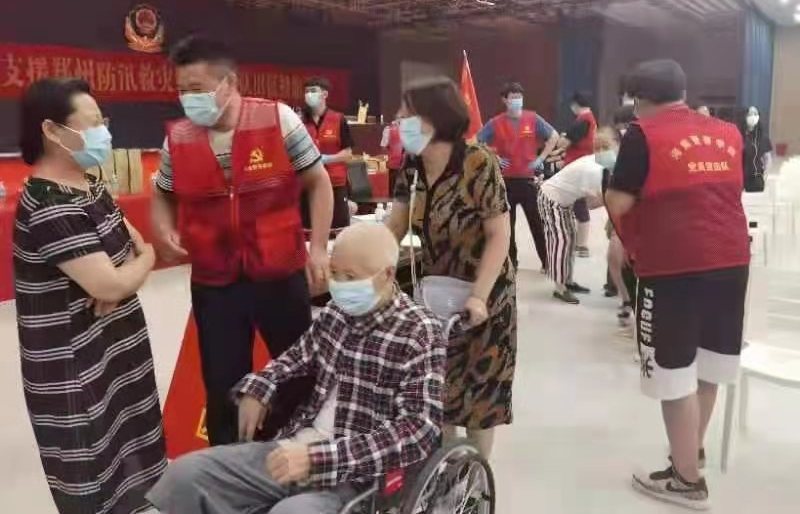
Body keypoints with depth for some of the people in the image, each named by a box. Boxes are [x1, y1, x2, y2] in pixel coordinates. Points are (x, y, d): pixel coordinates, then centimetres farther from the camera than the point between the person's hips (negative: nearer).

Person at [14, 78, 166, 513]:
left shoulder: (88, 186, 5)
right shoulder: (51, 208, -25)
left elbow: (132, 239, 14)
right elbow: (111, 285, -29)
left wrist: (123, 274, -8)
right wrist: (144, 260, -7)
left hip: (114, 350, 9)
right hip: (76, 370, -9)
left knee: (127, 459, 26)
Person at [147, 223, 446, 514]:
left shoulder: (421, 336, -14)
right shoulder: (336, 312, 5)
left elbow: (420, 432, -23)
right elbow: (301, 354, 25)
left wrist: (318, 458, -29)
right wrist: (259, 387, 4)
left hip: (354, 476, -6)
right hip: (294, 450, 7)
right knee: (186, 474, -4)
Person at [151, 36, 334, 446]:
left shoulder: (278, 119, -10)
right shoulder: (177, 138, -2)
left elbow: (318, 182, -1)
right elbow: (163, 195, 15)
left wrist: (319, 247, -7)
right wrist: (165, 230, -7)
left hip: (281, 274, -1)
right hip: (213, 284, 2)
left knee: (300, 374, 16)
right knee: (222, 386, 12)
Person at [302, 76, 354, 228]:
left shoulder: (339, 120, -2)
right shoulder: (301, 122, 6)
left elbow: (348, 154, -2)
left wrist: (326, 158, -16)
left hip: (335, 184, -2)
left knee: (339, 229, 2)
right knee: (309, 229, 8)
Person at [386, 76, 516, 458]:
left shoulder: (478, 163, -20)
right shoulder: (412, 168, -2)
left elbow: (500, 234, -18)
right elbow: (394, 229, -2)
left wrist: (479, 296, -25)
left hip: (482, 296, -5)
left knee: (477, 389, 8)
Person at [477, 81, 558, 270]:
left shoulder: (533, 119, 0)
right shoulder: (495, 123, -2)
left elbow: (554, 136, 9)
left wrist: (541, 158, 0)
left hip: (528, 179, 0)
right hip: (505, 180, 0)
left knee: (537, 221, 4)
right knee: (507, 223, 7)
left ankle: (547, 260, 13)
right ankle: (510, 261, 19)